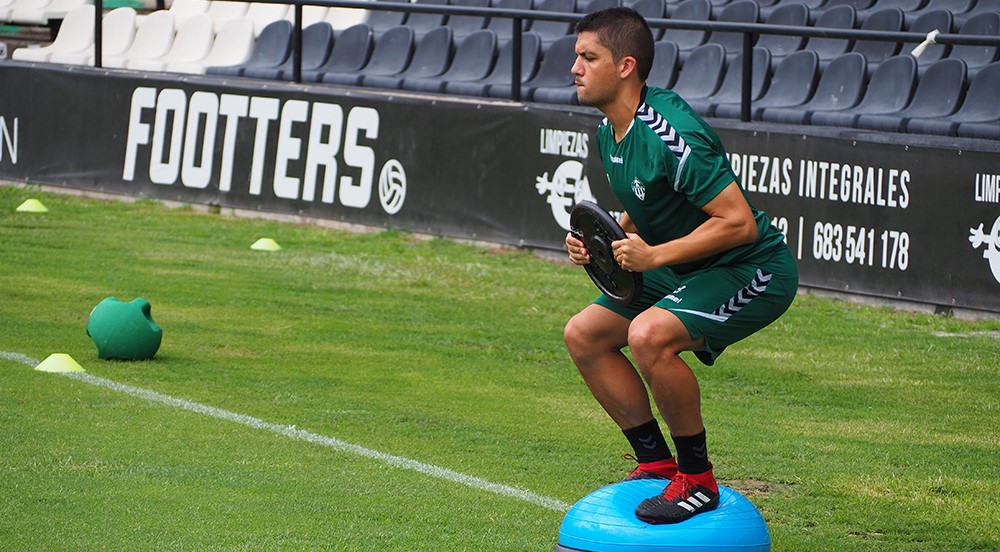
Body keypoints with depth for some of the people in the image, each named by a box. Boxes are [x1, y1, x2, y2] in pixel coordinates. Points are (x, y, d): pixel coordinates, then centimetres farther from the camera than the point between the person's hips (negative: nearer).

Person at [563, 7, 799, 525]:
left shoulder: (670, 135, -27)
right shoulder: (609, 131, 3)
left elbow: (738, 223, -29)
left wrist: (654, 255, -29)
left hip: (751, 270, -10)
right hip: (681, 270, 10)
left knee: (649, 335, -31)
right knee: (584, 335, 9)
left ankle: (698, 480, -14)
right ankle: (656, 462, 16)